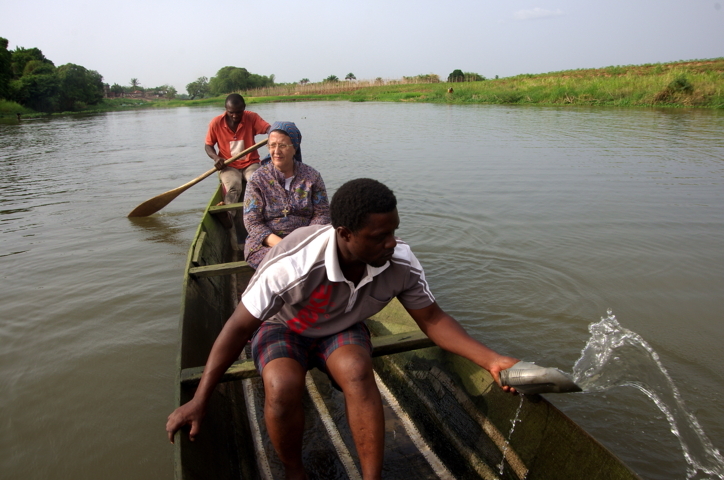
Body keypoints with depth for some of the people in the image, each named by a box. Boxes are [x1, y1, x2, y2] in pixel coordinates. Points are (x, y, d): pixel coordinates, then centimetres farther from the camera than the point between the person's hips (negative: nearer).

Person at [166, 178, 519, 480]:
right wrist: (199, 401, -21)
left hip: (342, 330, 2)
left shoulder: (401, 263, -23)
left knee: (357, 370, -32)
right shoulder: (292, 266, -35)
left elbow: (432, 319, -9)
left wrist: (490, 359, -21)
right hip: (283, 329, -2)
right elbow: (239, 327, -25)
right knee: (282, 385, -32)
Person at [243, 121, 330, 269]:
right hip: (266, 243, -2)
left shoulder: (312, 177, 5)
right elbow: (252, 221, -4)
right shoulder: (258, 179, 2)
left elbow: (322, 214, 4)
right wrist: (279, 244, -21)